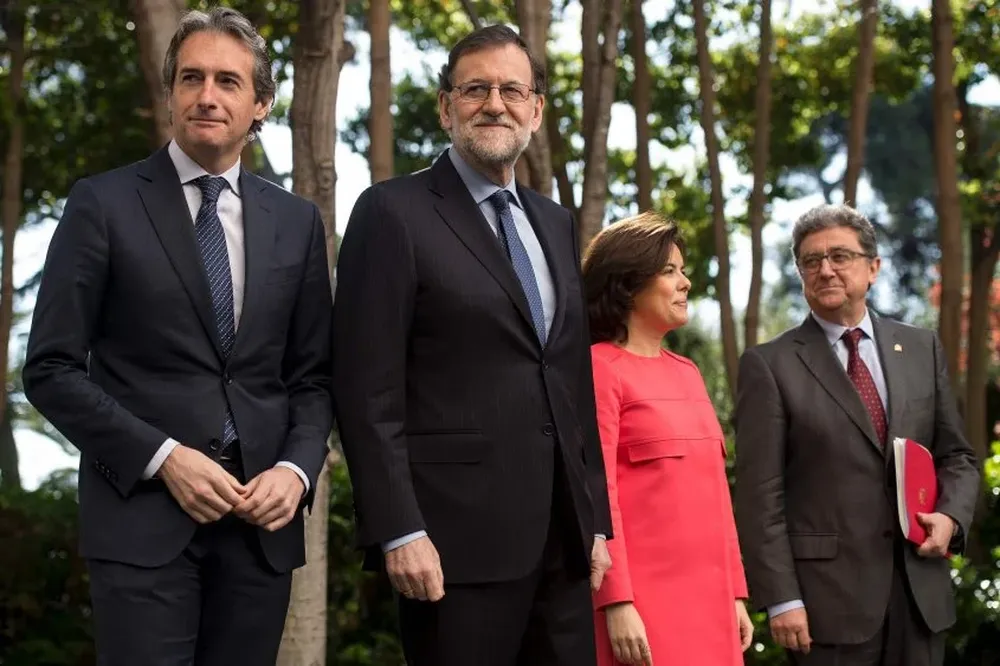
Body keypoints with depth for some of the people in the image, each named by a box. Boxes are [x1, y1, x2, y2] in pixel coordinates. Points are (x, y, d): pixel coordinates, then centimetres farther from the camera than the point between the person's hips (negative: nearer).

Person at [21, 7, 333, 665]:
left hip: (262, 519, 3)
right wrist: (162, 458, -13)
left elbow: (313, 376, 13)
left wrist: (296, 469, -5)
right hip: (142, 512, -3)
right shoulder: (103, 203, 0)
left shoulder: (297, 222, 11)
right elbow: (52, 369, -3)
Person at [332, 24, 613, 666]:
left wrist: (597, 519, 14)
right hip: (460, 536, -6)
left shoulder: (557, 224, 18)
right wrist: (400, 531, -16)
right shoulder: (395, 212, -3)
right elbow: (367, 390, -9)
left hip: (564, 540, 6)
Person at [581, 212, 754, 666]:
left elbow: (713, 488, 16)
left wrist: (735, 592, 13)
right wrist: (617, 603, -17)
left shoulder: (687, 373, 16)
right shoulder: (600, 368, -6)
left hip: (708, 595, 7)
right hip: (640, 600, -7)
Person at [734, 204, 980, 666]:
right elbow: (760, 494, -7)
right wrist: (781, 599, -12)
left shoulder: (922, 349, 11)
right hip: (829, 593, -4)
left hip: (920, 590, 4)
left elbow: (956, 456, 16)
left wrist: (951, 516, -4)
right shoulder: (769, 365, -3)